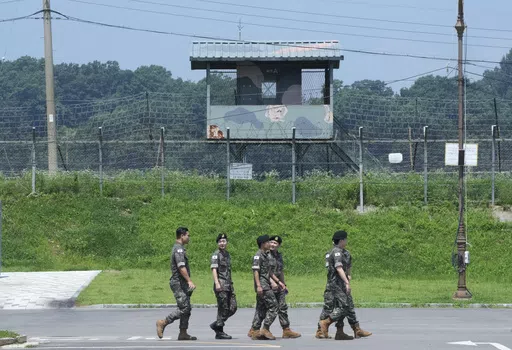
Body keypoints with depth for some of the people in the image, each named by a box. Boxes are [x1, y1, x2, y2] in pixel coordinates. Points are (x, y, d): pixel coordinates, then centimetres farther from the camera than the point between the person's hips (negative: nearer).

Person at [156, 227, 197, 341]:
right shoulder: (179, 249, -14)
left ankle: (183, 333, 7)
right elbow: (181, 267, -24)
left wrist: (187, 282, 25)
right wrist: (189, 281, -28)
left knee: (187, 309, 8)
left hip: (182, 284, 11)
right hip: (179, 283, -11)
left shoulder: (179, 249, 19)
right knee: (184, 308, -12)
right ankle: (163, 323, -6)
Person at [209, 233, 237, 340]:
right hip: (221, 285, -8)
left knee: (233, 308, 4)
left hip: (229, 284, 8)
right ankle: (219, 332, 0)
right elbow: (214, 269, -14)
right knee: (223, 308, -7)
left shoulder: (227, 255, 19)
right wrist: (217, 283, -24)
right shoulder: (216, 254, -5)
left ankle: (216, 325, 13)